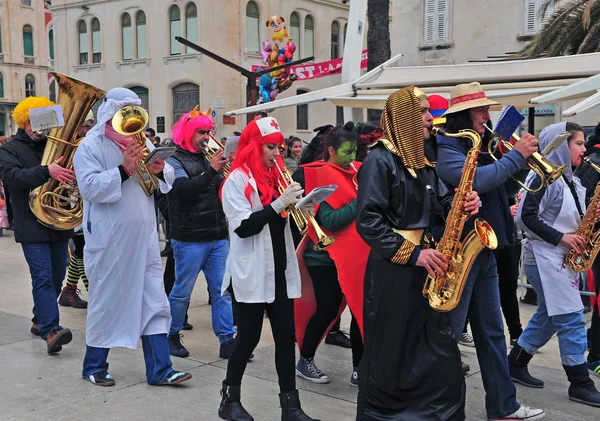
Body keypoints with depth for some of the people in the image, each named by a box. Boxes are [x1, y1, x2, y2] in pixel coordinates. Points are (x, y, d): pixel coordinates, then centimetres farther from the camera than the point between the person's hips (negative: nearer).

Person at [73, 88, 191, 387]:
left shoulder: (142, 142, 13)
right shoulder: (91, 146, -5)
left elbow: (168, 179, 12)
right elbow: (89, 187, -19)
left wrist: (160, 170, -9)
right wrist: (124, 169, -24)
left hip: (143, 238, 6)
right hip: (109, 241, -6)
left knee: (153, 301, 5)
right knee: (105, 301, 7)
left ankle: (159, 370, 11)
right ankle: (94, 366, 25)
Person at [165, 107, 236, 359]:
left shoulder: (208, 160, 14)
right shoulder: (175, 162, -4)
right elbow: (184, 189, -22)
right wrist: (211, 171, -27)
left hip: (218, 237, 6)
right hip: (190, 240, -6)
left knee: (222, 291, 4)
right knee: (182, 292, 5)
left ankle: (227, 341, 7)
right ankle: (171, 336, 22)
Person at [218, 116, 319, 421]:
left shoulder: (276, 176, 13)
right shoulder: (238, 179, -9)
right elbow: (242, 227, -18)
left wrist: (294, 206, -1)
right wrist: (278, 204, -24)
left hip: (280, 270, 7)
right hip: (251, 273, -7)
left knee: (286, 336, 6)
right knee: (249, 337, 1)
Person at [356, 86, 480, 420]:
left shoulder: (422, 160, 14)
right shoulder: (379, 160, -12)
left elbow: (439, 203, 19)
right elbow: (368, 221, -18)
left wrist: (462, 203, -4)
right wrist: (412, 253, -21)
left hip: (426, 266, 8)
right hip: (392, 269, -8)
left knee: (439, 351, 10)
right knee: (390, 355, 3)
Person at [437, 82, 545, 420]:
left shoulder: (477, 148, 15)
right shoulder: (444, 148, -12)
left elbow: (502, 190, 17)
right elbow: (478, 180, -27)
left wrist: (521, 163, 1)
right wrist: (516, 155, -16)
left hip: (484, 251, 9)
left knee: (492, 334, 15)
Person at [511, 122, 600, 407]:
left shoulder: (572, 180, 14)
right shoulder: (544, 177, -14)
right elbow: (526, 217, -19)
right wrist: (560, 237, -19)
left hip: (563, 257, 10)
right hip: (545, 257, -10)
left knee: (548, 317, 14)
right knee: (572, 319, -7)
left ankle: (515, 363, 25)